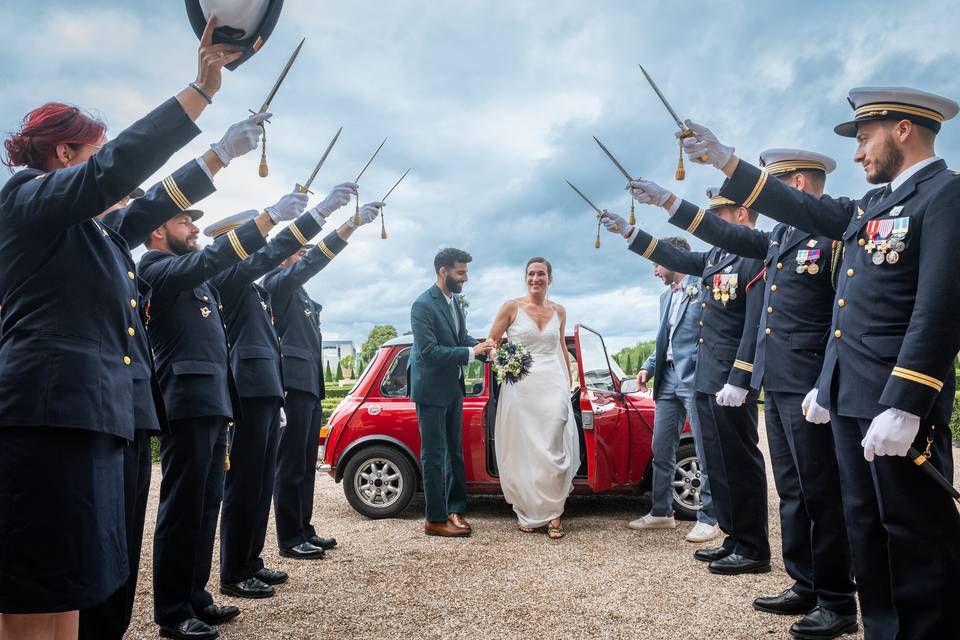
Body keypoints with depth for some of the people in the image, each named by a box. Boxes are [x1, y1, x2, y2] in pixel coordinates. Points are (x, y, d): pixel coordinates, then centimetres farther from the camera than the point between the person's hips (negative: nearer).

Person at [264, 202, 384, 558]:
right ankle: (289, 540, -2)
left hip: (310, 385, 9)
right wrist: (352, 222, -27)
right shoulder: (277, 282, -3)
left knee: (306, 463, 12)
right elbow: (312, 263, -20)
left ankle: (304, 531, 19)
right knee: (291, 463, -7)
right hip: (293, 383, -9)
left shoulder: (302, 297, 24)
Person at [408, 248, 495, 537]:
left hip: (453, 388, 8)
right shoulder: (423, 306, -19)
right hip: (431, 390, -8)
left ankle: (455, 509, 27)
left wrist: (483, 346, -7)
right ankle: (435, 519, 10)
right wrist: (471, 352, -25)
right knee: (434, 455, 0)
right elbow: (429, 351, -25)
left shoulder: (456, 301, 6)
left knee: (454, 451, 15)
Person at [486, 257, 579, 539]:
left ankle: (553, 514, 4)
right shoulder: (512, 307, 0)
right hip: (520, 387, -2)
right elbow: (491, 342, 4)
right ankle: (528, 513, 15)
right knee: (522, 451, 2)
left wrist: (568, 383, 19)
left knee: (555, 450, -4)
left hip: (553, 386, 2)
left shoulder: (559, 311, 11)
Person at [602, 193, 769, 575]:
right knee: (719, 465, 13)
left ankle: (754, 550, 10)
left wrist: (738, 382, -21)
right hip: (707, 381, 9)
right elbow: (674, 258, 23)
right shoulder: (716, 256, 15)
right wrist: (627, 231, 18)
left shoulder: (757, 256, -12)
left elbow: (756, 326, -18)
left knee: (740, 464, -1)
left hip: (731, 383, -9)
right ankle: (734, 540, 24)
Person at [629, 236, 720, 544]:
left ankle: (708, 518, 10)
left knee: (706, 452, 1)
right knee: (661, 449, 12)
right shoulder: (666, 296, 20)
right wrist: (649, 367, 9)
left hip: (696, 380, -8)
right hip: (668, 380, 8)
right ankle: (661, 512, 23)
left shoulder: (704, 287, -6)